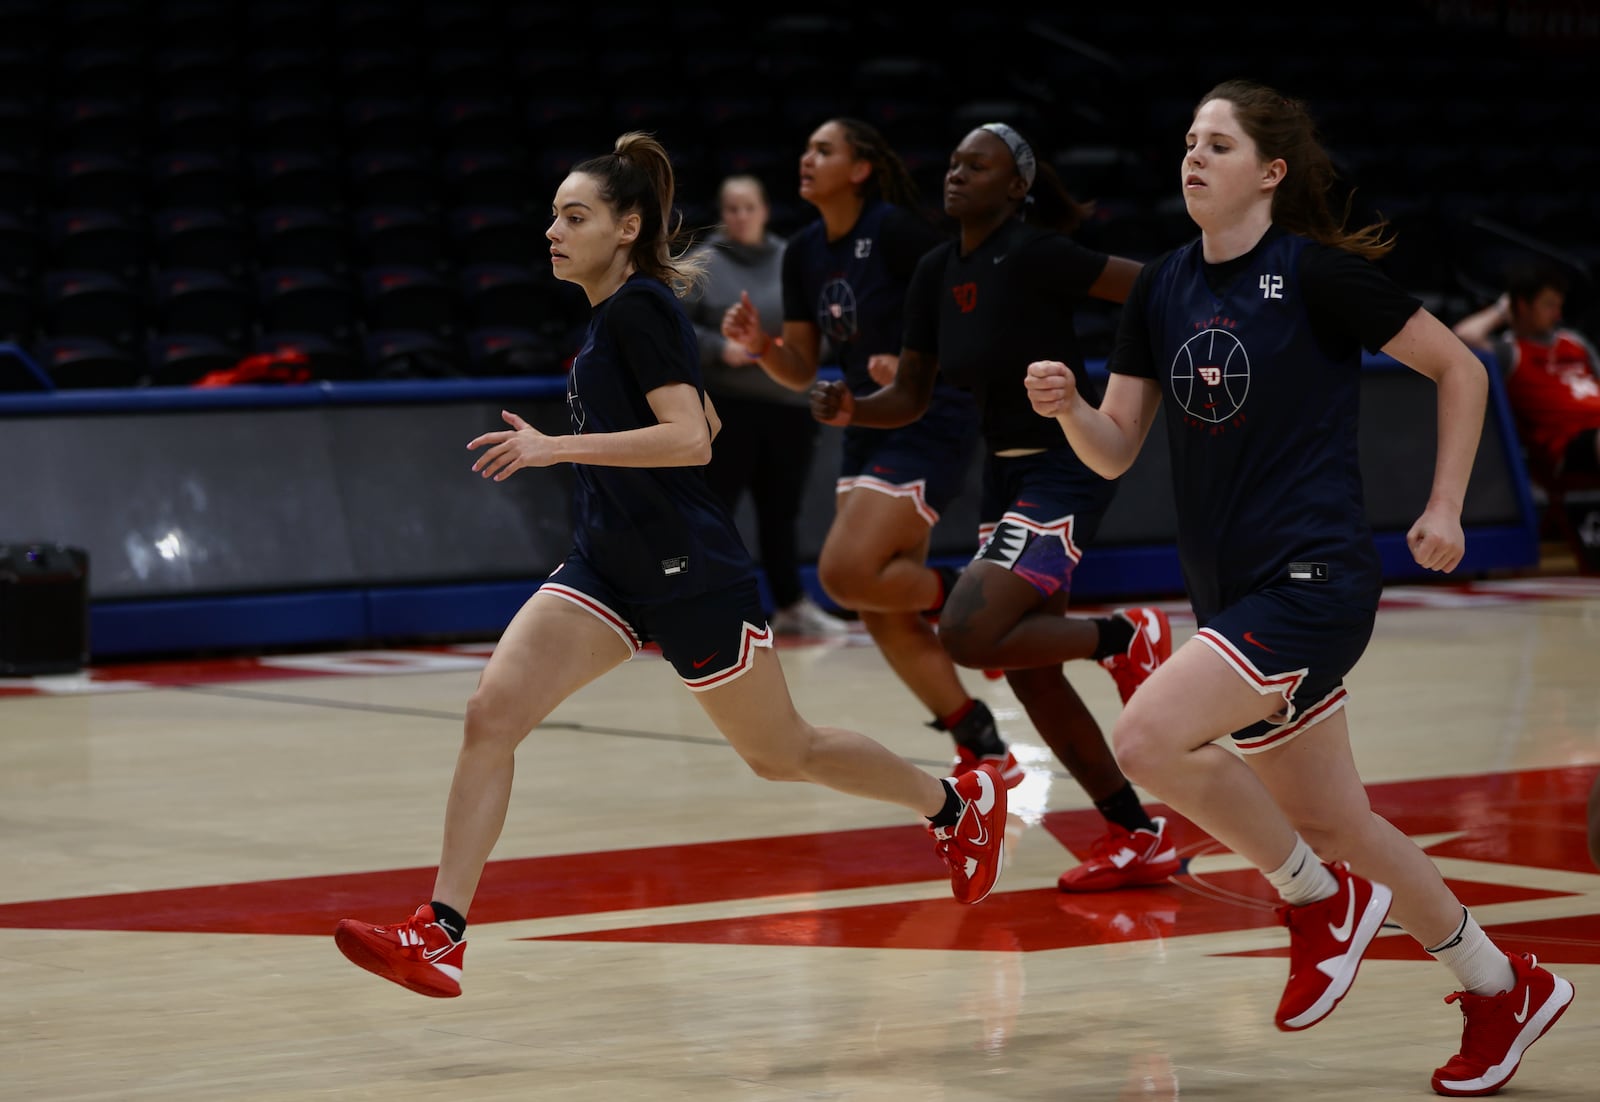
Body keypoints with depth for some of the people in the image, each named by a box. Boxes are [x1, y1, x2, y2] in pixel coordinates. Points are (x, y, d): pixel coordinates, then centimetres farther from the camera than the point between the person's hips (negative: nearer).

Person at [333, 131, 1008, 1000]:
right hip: (608, 570, 8)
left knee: (780, 752, 9)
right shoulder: (616, 313, 12)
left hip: (689, 574, -8)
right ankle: (439, 935, -14)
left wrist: (557, 447, -31)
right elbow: (703, 416, 24)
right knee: (491, 712, -11)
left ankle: (958, 802, 35)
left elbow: (692, 438, -27)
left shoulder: (638, 308, -15)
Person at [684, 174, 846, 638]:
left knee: (781, 513, 13)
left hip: (787, 404, 4)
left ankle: (791, 606, 22)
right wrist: (719, 348, -17)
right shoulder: (702, 264, -2)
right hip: (726, 407, -4)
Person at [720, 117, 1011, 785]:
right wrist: (760, 346, -8)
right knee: (885, 617, 3)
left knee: (846, 572, -23)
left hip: (930, 423, -8)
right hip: (868, 429, 8)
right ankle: (984, 750, 11)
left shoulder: (896, 229, -13)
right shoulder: (803, 253, 8)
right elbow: (801, 372, 12)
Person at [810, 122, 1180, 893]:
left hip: (1067, 472, -9)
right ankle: (1139, 840, 19)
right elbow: (910, 398, 11)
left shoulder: (1030, 253, -17)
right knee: (1029, 673, 9)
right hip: (1004, 474, 9)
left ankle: (1125, 638, 0)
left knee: (967, 636, -22)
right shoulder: (936, 273, 6)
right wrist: (850, 409, -7)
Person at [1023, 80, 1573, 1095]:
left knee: (1149, 738, -24)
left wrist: (1445, 508, -4)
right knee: (1335, 827, 12)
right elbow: (1115, 451, 9)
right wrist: (1067, 406, -11)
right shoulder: (1161, 288, 9)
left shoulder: (1317, 270, -9)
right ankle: (1506, 989, 29)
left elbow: (1460, 369, -1)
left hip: (1314, 581, -7)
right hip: (1232, 594, 7)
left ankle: (1320, 898, -2)